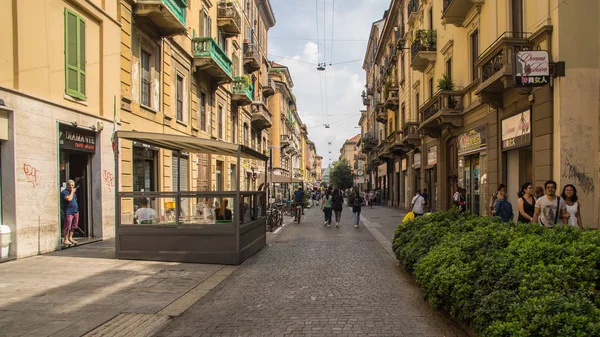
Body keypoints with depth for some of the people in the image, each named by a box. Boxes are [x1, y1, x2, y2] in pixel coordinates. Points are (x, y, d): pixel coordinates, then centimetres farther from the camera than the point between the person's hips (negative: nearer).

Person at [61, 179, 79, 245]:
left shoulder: (73, 191, 19)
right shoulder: (64, 192, -7)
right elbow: (69, 199, -24)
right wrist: (72, 192, -12)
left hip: (75, 212, 8)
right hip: (68, 212, -8)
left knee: (73, 226, 10)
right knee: (67, 227, -7)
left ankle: (70, 238, 19)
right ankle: (65, 239, -1)